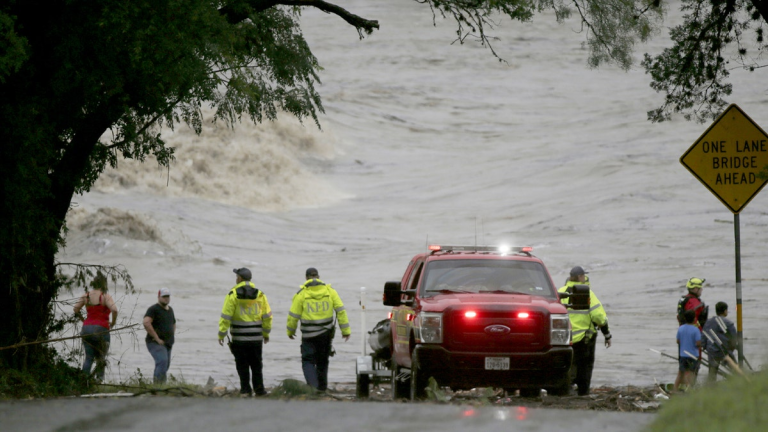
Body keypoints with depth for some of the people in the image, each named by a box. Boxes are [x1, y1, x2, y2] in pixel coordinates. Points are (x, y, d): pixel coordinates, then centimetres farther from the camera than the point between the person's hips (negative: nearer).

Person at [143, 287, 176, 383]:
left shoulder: (170, 309, 18)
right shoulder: (154, 309, -8)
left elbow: (173, 324, 35)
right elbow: (146, 322, -23)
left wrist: (172, 337, 18)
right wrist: (157, 338, -22)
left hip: (167, 344, 8)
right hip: (155, 343, -8)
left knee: (165, 366, 7)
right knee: (162, 361, -27)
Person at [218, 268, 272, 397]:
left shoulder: (233, 294, -8)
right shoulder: (259, 294, 3)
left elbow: (226, 316, -11)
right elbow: (267, 316, 7)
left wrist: (221, 334, -5)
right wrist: (266, 334, 18)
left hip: (239, 337, -3)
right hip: (256, 337, 3)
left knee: (242, 365, 3)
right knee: (256, 365, 12)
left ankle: (245, 390, 1)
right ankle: (259, 390, 12)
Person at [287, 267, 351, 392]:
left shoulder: (302, 293, -7)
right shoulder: (329, 291, 1)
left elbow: (293, 315, -4)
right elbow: (341, 311, -1)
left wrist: (291, 331, 13)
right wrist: (345, 330, 4)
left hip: (309, 335, -3)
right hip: (326, 333, 3)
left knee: (308, 361, 1)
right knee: (323, 361, 17)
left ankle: (312, 385, -19)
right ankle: (322, 387, 24)